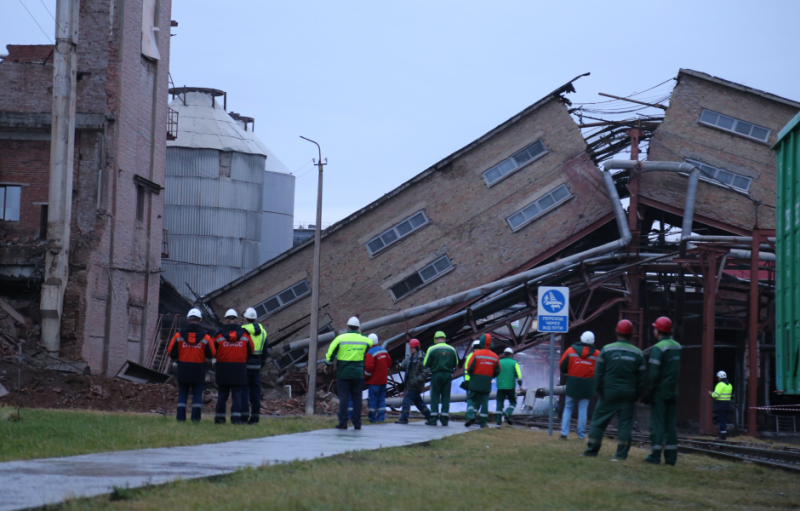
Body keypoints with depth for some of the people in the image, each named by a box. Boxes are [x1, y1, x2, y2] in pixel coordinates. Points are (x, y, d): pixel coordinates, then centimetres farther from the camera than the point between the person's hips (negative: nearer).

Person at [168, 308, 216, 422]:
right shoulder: (205, 336, -6)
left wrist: (175, 357, 19)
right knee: (197, 394, 6)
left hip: (183, 369, 1)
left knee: (182, 394, 8)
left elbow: (171, 352, -3)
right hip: (199, 369, -1)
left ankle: (181, 417, 2)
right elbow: (212, 354, -4)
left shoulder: (179, 334, -4)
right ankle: (195, 417, 0)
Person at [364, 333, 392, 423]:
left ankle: (373, 418, 1)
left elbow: (369, 367, -22)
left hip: (374, 381, -7)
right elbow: (389, 363, 13)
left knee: (372, 399, -1)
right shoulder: (384, 351, 6)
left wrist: (365, 378, -7)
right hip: (383, 380, 7)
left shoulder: (370, 353, -17)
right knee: (382, 398, 13)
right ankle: (381, 417, 12)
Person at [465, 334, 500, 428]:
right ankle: (483, 422, 6)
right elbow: (497, 372, 4)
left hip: (475, 381, -3)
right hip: (487, 383, 3)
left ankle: (471, 416, -14)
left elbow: (470, 368, -11)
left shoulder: (476, 354, -9)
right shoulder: (494, 357, 3)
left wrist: (471, 374, 10)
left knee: (471, 398, 8)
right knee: (484, 401, 7)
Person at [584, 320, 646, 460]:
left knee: (598, 421, 7)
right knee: (625, 424, 3)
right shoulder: (637, 353, 3)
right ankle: (622, 453, -2)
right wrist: (636, 395, 13)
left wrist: (599, 391, 5)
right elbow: (641, 378, 5)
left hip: (609, 392, -1)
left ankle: (592, 450, 8)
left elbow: (598, 373, -3)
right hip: (628, 395, 1)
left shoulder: (606, 350, -3)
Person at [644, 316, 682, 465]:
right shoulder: (677, 347, 9)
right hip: (673, 392, 6)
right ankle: (671, 457, 7)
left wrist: (648, 392, -12)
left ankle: (655, 456, -6)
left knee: (657, 423, -3)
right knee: (671, 424, 8)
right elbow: (677, 370, 12)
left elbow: (653, 373, -17)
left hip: (660, 392, -6)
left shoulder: (658, 348, -14)